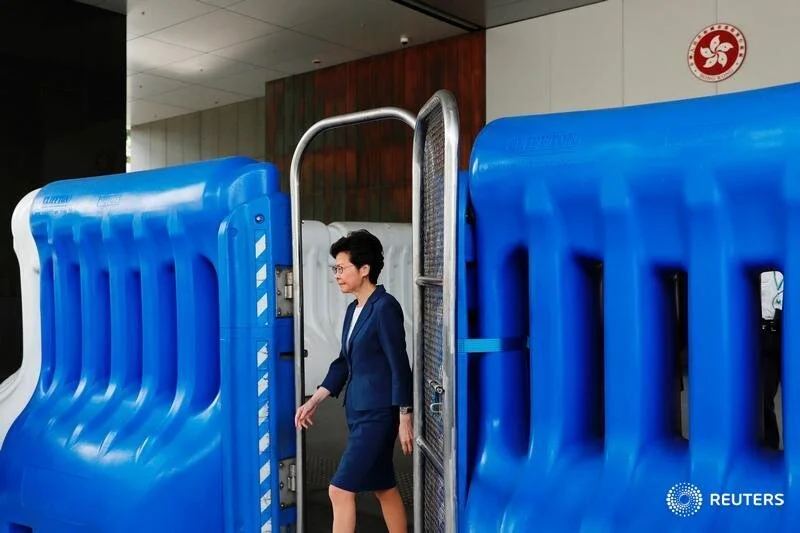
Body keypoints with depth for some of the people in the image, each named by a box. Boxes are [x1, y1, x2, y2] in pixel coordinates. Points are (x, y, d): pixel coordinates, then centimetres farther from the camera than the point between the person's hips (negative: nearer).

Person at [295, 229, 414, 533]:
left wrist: (404, 418, -15)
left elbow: (399, 365, -15)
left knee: (340, 490, -6)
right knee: (384, 488, 16)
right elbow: (345, 362, 16)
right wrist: (314, 401, 13)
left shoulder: (385, 307, -15)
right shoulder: (353, 309, 11)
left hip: (378, 415, -9)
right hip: (358, 413, 9)